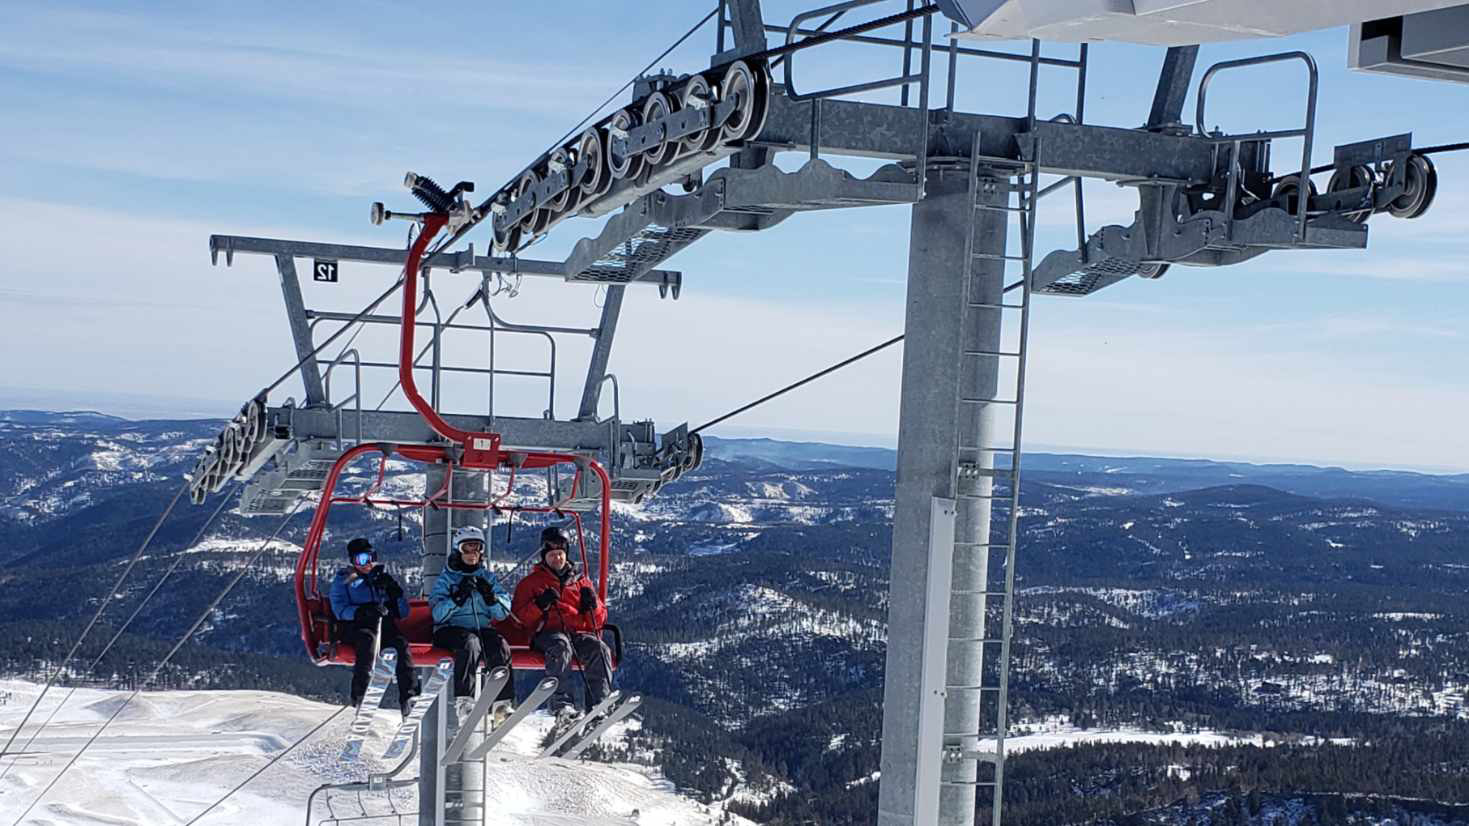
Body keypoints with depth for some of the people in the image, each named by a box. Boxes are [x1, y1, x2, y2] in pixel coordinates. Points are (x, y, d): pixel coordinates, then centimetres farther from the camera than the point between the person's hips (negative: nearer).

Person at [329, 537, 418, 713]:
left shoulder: (383, 577, 25)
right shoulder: (343, 580, 18)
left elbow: (403, 613, 20)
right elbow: (339, 609, -1)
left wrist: (395, 592, 1)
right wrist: (363, 612, -18)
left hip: (384, 625, 2)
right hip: (354, 626, -2)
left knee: (401, 642, -31)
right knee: (368, 639, -38)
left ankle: (408, 696, -40)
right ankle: (359, 694, -42)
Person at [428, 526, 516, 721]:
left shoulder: (488, 578, 18)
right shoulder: (447, 578, 9)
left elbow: (503, 613, 8)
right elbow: (438, 614, -5)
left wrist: (490, 595, -9)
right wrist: (459, 596, -17)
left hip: (482, 629, 3)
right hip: (451, 629, -3)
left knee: (500, 646, -28)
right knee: (470, 643, -35)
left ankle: (502, 703, -34)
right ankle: (464, 701, -40)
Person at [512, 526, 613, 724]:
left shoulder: (581, 581, 25)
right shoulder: (531, 582, 19)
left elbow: (600, 620, 23)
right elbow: (519, 617, 8)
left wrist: (592, 605, 0)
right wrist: (540, 605, -9)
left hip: (579, 633, 3)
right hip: (548, 633, -3)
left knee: (599, 649, -30)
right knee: (560, 646, -38)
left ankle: (599, 706, -39)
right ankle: (563, 705, -49)